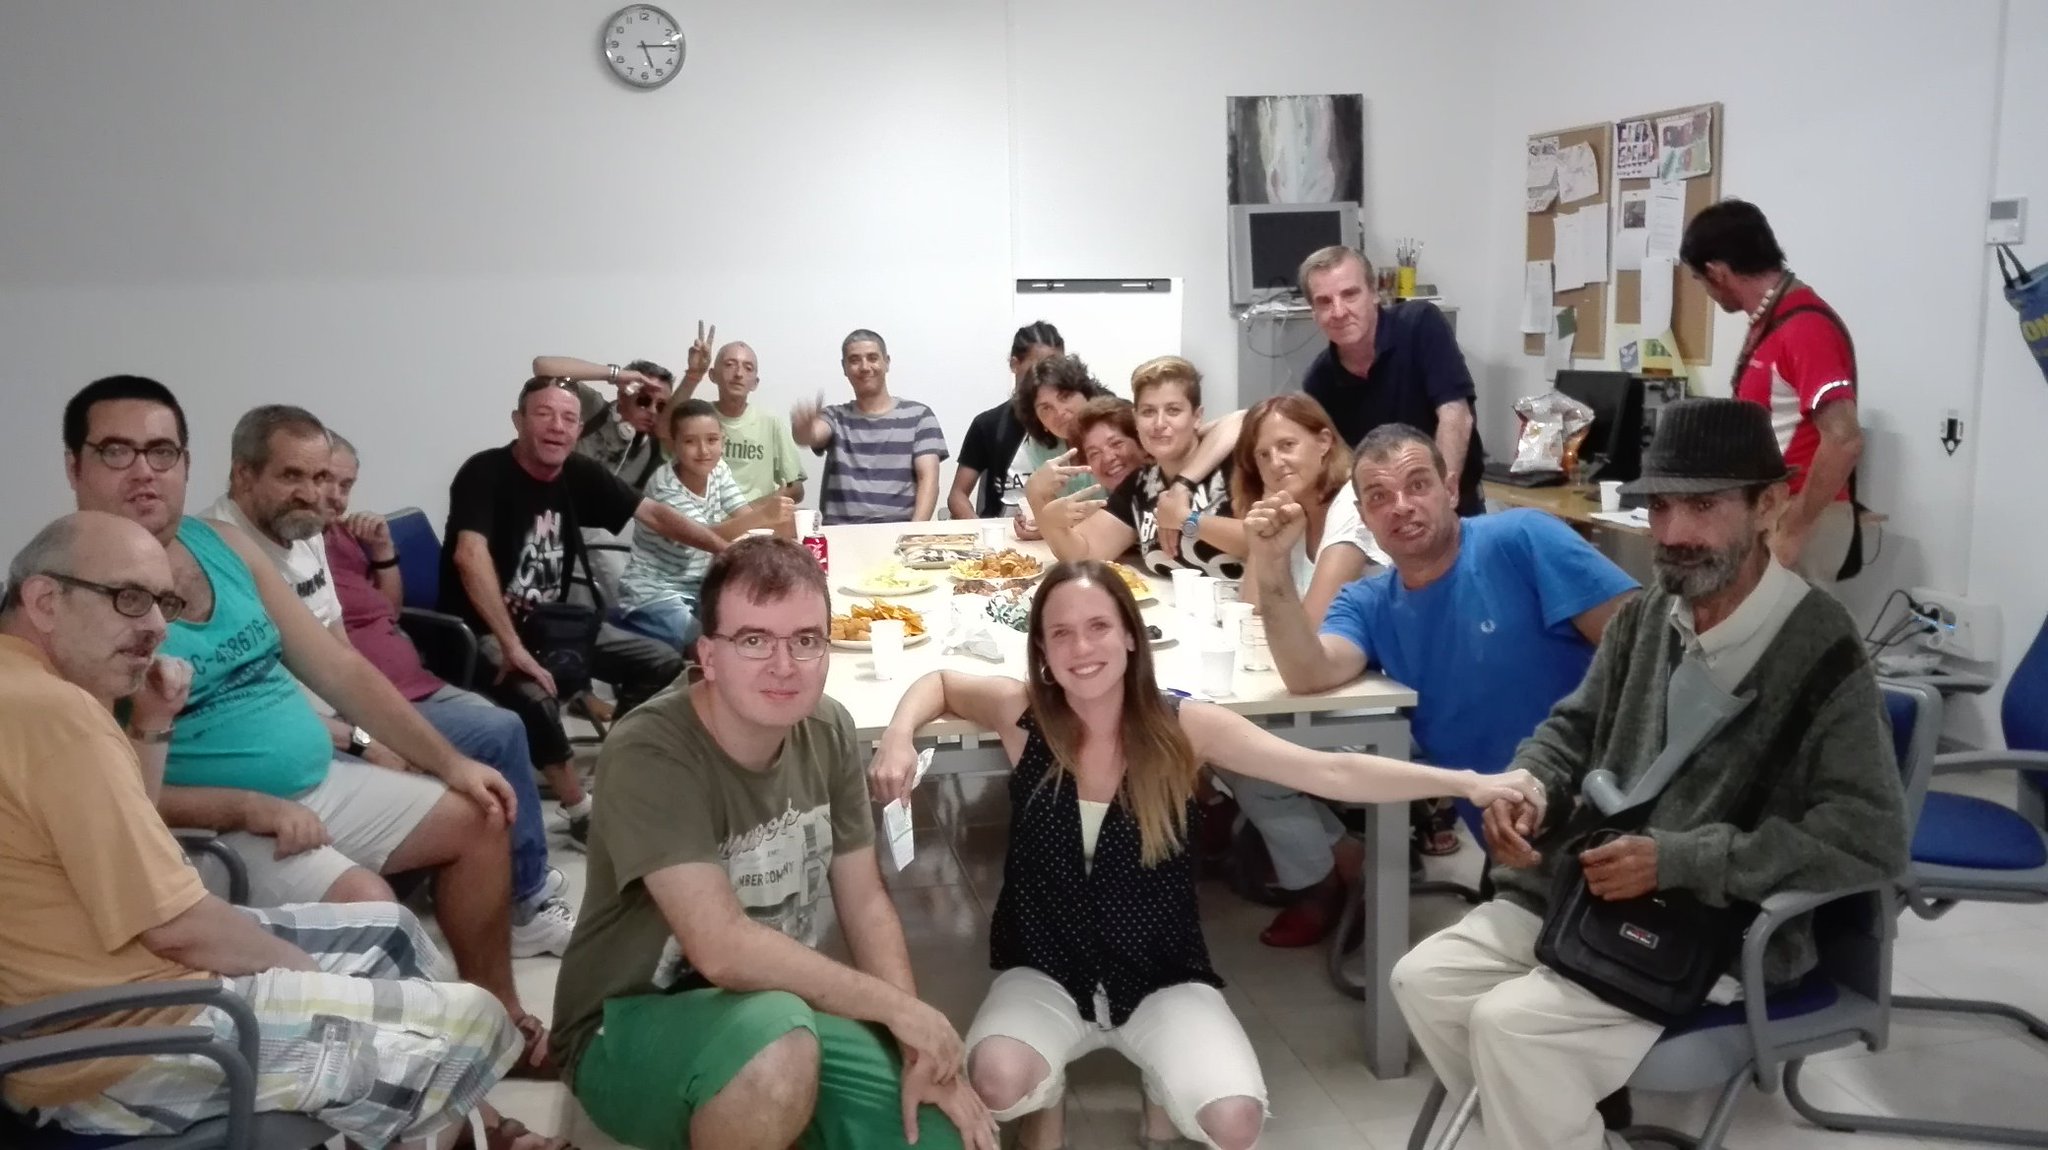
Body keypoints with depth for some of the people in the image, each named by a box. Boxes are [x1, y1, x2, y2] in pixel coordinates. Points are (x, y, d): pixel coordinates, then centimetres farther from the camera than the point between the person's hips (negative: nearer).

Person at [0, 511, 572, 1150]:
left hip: (109, 981, 11)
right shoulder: (51, 707, -25)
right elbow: (175, 925, -22)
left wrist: (150, 728, 5)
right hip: (128, 1042, -11)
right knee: (472, 1024, -8)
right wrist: (312, 973, -6)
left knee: (388, 932, 22)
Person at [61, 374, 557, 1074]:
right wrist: (249, 808, -24)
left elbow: (337, 668, 8)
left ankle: (496, 1012, 21)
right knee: (365, 904, -27)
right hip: (210, 826, -8)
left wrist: (449, 762, 3)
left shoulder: (224, 544, 6)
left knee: (477, 820, 8)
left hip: (322, 784, 8)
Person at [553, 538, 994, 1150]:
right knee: (778, 1039, -37)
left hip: (783, 1008, 6)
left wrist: (918, 1046, -11)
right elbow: (724, 950, -32)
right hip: (633, 1026, -6)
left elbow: (865, 903, 1)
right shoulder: (649, 754, -26)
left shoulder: (828, 730, -5)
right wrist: (900, 1008, -23)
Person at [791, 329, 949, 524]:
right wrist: (804, 428, -32)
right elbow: (812, 435, -8)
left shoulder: (918, 415, 10)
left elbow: (928, 478, 1)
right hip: (841, 531, 3)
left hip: (899, 530, -2)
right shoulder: (834, 417, 15)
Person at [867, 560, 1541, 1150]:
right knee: (996, 1079, -29)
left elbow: (1331, 772, -18)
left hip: (1163, 978, 0)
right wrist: (899, 740, -13)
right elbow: (937, 683, 9)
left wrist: (1466, 782, -26)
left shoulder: (1183, 727, -14)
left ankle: (1163, 1095, 16)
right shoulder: (1022, 714, -12)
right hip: (1049, 972, 1)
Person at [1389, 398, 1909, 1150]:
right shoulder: (1644, 617, 3)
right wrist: (1528, 788, -7)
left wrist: (1679, 861, -24)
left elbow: (1870, 837, -21)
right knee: (1424, 978, -2)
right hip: (1585, 886, 7)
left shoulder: (1820, 651, -16)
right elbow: (1575, 727, 17)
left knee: (1513, 1022, -23)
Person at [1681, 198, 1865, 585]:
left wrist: (1792, 531, -24)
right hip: (1764, 513, 9)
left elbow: (1844, 441, -27)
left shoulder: (1805, 326, -19)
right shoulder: (1768, 322, 11)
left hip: (1798, 520, -9)